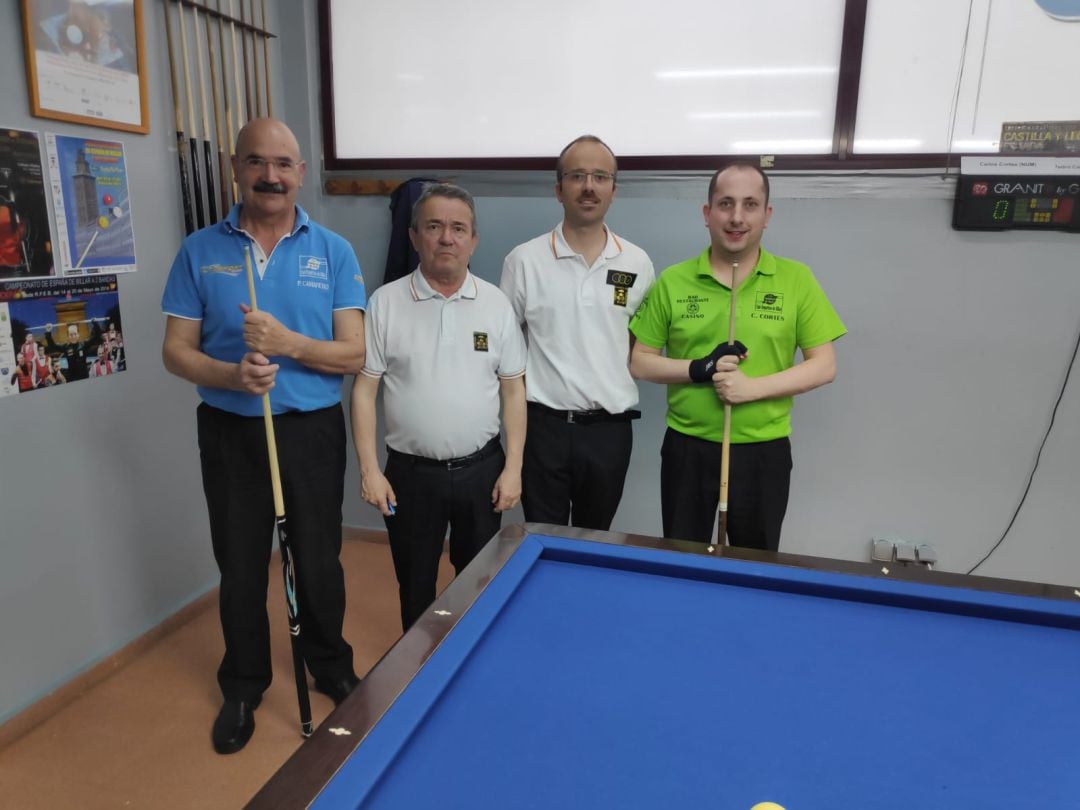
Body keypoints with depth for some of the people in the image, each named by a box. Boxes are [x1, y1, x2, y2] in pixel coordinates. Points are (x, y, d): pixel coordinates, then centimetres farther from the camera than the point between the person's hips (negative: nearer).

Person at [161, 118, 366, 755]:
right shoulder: (200, 250, 0)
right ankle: (244, 686, 35)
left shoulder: (334, 251, -2)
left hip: (312, 429, -1)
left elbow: (355, 354, -6)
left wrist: (289, 344, -22)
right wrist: (231, 375, -20)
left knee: (320, 559, 11)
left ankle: (332, 668, 35)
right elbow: (176, 351, 0)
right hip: (230, 431, 1)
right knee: (241, 564, 13)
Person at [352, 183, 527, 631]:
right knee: (416, 589, 15)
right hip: (411, 472, -1)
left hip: (481, 469, 1)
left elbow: (513, 389, 1)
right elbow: (364, 388, -4)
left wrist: (512, 467, -3)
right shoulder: (385, 302, -6)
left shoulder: (496, 304, -2)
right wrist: (369, 469, -8)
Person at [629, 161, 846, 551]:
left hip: (764, 452, 0)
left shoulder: (797, 279, -4)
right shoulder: (672, 281, -3)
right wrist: (699, 370, -17)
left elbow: (824, 366, -4)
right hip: (687, 449, 1)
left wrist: (754, 387, -19)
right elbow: (639, 362, 0)